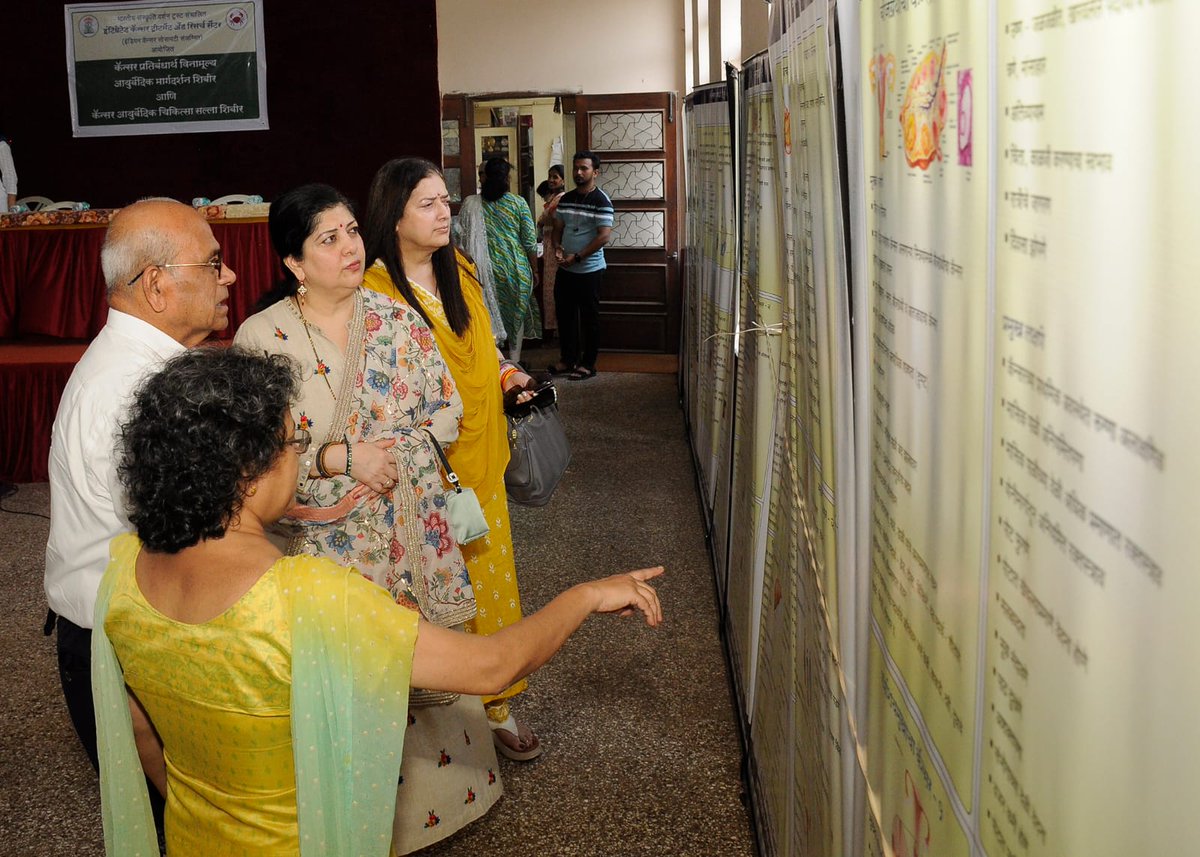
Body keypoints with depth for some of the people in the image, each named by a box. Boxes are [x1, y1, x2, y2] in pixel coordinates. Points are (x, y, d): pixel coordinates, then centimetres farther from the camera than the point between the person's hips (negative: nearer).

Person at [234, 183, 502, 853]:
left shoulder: (398, 319, 2)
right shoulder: (261, 338, -8)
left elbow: (447, 409, 5)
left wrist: (391, 452, -10)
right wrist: (344, 457, -18)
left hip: (414, 532, 3)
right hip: (328, 543, -3)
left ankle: (436, 790, 33)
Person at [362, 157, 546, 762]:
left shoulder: (458, 270, 8)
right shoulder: (373, 291, -14)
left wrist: (506, 373, 5)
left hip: (477, 459, 7)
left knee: (489, 577, 13)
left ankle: (495, 704, 26)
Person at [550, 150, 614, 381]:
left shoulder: (601, 201, -12)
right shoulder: (565, 199, 9)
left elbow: (604, 235, -18)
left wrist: (577, 257, -18)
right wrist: (557, 247, -6)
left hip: (590, 270, -7)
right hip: (565, 269, 7)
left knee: (589, 318, 3)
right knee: (564, 315, 13)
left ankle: (588, 364, 12)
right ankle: (568, 359, 25)